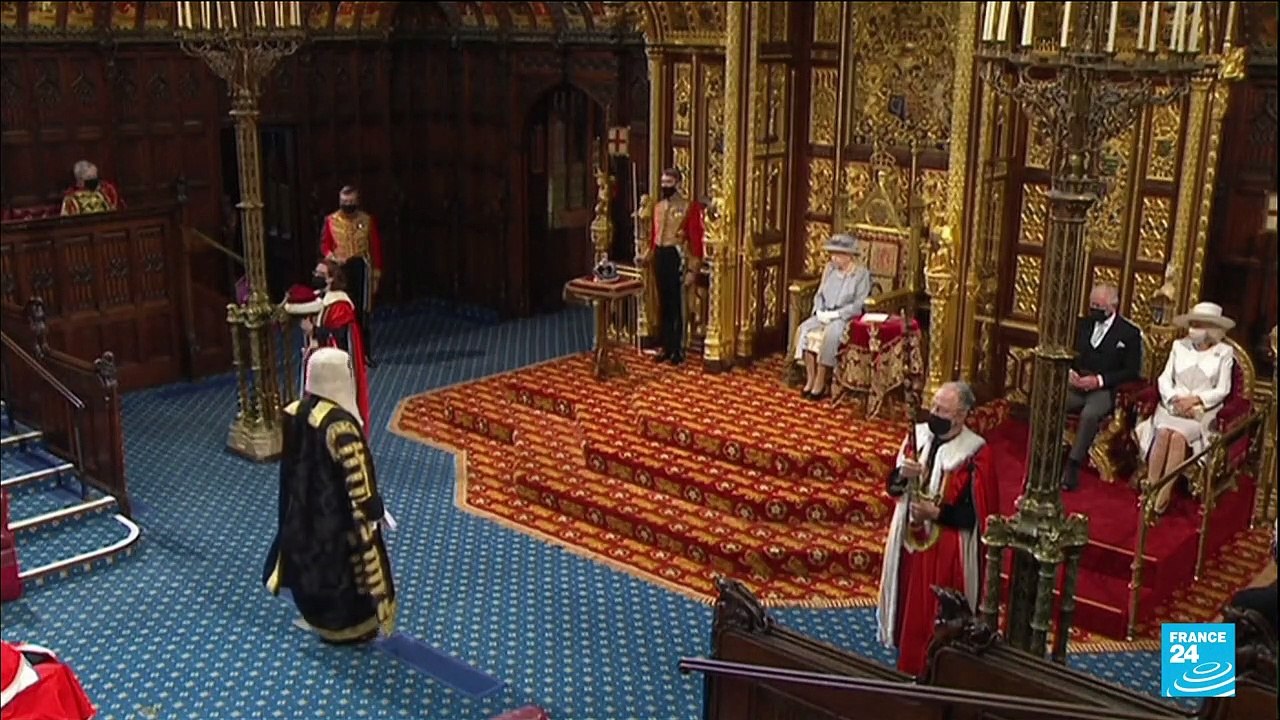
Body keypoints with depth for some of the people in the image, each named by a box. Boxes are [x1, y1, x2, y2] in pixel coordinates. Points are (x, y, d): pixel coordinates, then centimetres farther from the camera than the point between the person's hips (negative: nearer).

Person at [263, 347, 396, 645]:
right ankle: (348, 627, 29)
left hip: (303, 508, 7)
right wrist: (373, 511, -12)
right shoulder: (339, 423, -30)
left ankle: (319, 619, 41)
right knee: (343, 564, 13)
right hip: (337, 513, -7)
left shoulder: (294, 412, -6)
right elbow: (358, 475, -25)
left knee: (312, 562, 24)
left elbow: (292, 465, 7)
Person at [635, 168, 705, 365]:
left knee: (677, 305, -1)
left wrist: (692, 269, -16)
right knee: (663, 305, 11)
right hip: (659, 257, 6)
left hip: (677, 257, -6)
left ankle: (678, 350, 7)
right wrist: (645, 256, 4)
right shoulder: (658, 206, 12)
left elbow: (696, 240, -12)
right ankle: (666, 347, 20)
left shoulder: (690, 207, -8)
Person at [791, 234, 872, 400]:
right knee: (804, 329, -22)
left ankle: (820, 382, -24)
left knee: (830, 334, -35)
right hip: (824, 314, 6)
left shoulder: (862, 274, -8)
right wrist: (820, 311, -6)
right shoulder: (830, 268, 10)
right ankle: (810, 378, -18)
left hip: (846, 317, -6)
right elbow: (819, 295, 14)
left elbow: (859, 305, -13)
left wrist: (835, 314, -19)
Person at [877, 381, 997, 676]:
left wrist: (936, 512, -26)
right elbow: (892, 486, 5)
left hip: (948, 549, -5)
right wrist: (903, 475, -17)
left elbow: (975, 515, -16)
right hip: (909, 539, 6)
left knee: (938, 614, 7)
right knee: (909, 602, 20)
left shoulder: (975, 453, -18)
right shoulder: (917, 435, -2)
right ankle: (907, 660, 39)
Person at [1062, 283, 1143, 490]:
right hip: (1077, 385, 5)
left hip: (1104, 390, -4)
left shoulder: (1130, 332, 1)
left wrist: (1099, 380, -14)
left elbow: (1132, 371, -2)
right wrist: (1069, 371, -5)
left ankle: (1072, 467, -31)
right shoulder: (1082, 324, 15)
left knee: (1089, 414, -36)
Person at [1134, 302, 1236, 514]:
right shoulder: (1179, 345, 11)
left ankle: (1165, 493, -28)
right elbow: (1164, 378, 8)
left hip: (1203, 410, -3)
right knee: (1163, 432, -29)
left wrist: (1194, 400, -16)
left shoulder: (1224, 352, 2)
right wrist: (1175, 400, -10)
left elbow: (1222, 390, -2)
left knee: (1178, 435, -32)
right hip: (1173, 405, 3)